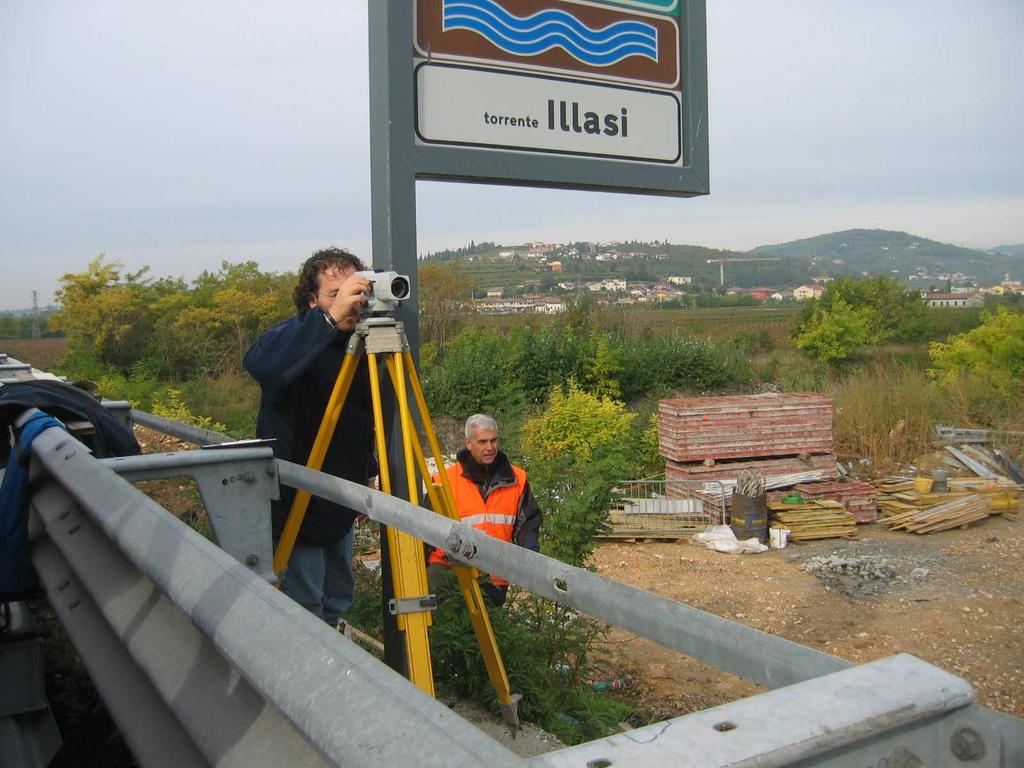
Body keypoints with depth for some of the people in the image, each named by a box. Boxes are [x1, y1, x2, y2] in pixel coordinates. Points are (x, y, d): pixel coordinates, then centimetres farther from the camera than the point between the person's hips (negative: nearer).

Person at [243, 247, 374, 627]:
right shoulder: (290, 338, -18)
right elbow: (258, 362, -44)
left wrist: (365, 474, 5)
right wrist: (330, 319, -52)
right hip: (296, 502, -6)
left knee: (338, 602, 19)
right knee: (304, 610, -2)